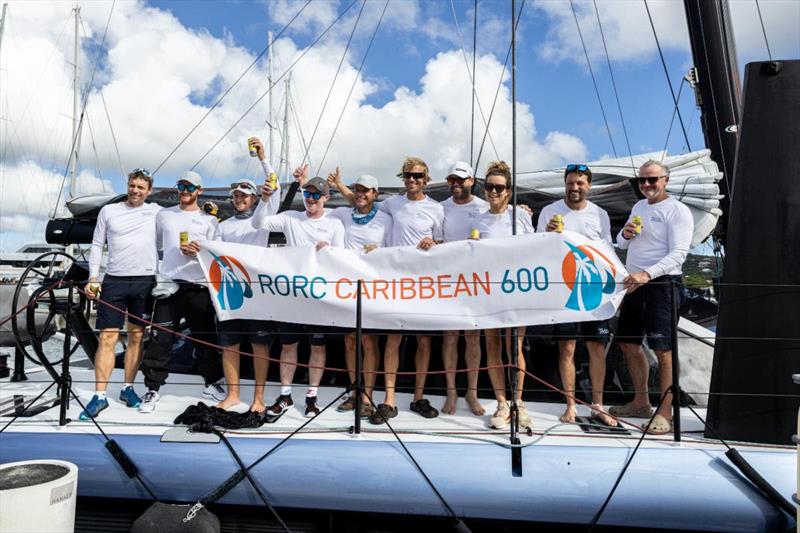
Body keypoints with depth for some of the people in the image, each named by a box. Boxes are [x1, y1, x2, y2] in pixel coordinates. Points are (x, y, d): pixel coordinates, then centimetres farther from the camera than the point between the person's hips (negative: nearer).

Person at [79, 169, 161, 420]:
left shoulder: (156, 211, 10)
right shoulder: (108, 211, 9)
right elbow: (97, 245, 9)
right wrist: (93, 278, 1)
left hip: (145, 281, 1)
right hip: (114, 281, 0)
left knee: (137, 336, 7)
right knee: (107, 337, -3)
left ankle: (128, 388, 19)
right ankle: (99, 395, 1)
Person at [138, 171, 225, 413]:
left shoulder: (209, 220, 8)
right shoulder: (164, 215, 13)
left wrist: (200, 251, -16)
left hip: (199, 287, -1)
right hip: (168, 285, 1)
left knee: (205, 338, 6)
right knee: (160, 340, -2)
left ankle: (212, 382, 22)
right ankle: (153, 389, 7)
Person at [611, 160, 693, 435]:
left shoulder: (677, 211, -8)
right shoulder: (638, 206, 15)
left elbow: (678, 254, -19)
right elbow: (621, 244, 22)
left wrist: (647, 274, -32)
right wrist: (625, 234, -2)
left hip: (661, 283, -8)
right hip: (634, 283, 8)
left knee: (663, 349, -6)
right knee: (629, 344, 14)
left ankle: (666, 413, 3)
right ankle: (641, 402, 28)